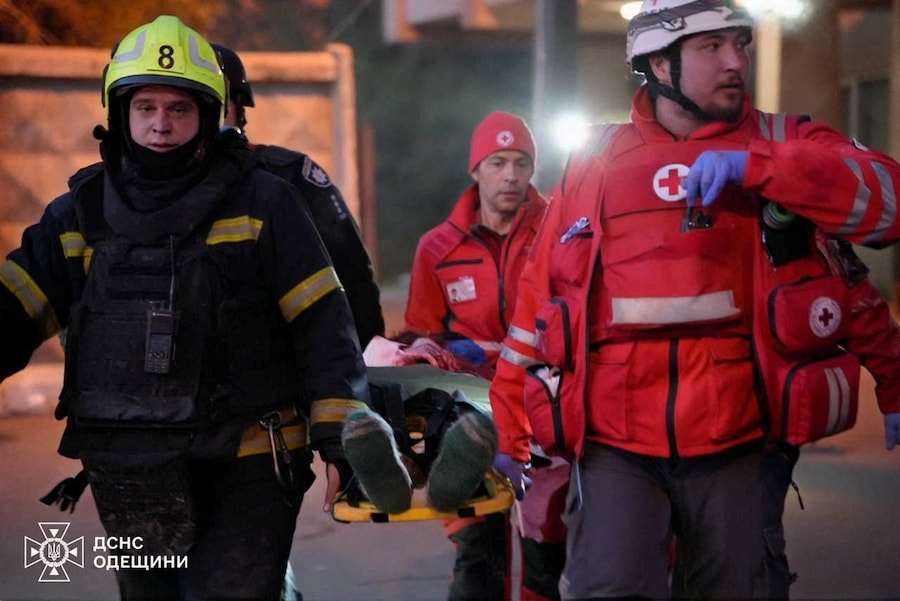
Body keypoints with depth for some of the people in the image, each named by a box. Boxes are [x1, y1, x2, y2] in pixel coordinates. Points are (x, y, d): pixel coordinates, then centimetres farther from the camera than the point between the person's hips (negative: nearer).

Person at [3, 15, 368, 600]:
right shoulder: (81, 213, 6)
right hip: (129, 480, 4)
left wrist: (340, 440, -9)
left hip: (248, 467, -4)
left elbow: (323, 325, -5)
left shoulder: (264, 202, -3)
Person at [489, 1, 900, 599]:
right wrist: (511, 425, 16)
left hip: (739, 444, 0)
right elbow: (540, 293, 13)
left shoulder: (785, 145, 6)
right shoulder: (595, 162, 9)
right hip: (614, 446, 0)